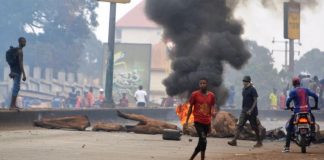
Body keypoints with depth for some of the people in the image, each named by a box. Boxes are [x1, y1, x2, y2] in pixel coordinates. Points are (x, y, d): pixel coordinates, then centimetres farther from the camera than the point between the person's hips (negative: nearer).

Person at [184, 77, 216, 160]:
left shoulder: (211, 95, 5)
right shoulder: (195, 94, -4)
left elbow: (212, 107, 12)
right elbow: (190, 108, 2)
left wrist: (213, 112, -13)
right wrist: (186, 121, 1)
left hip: (207, 122, 4)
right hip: (198, 121, -4)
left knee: (201, 142, 10)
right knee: (203, 141, -17)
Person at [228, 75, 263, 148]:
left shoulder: (252, 90, -12)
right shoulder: (244, 89, 13)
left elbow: (255, 100, -14)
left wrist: (251, 110, -21)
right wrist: (243, 108, 17)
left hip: (251, 112, -7)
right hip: (244, 111, 7)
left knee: (254, 127, 1)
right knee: (239, 125, -2)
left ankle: (259, 142, 13)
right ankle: (234, 141, -7)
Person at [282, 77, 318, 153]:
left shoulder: (293, 92, -1)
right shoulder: (306, 90, 10)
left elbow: (288, 100, -12)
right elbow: (315, 96, 6)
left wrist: (288, 106, 9)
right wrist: (316, 105, 20)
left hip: (297, 111, -3)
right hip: (307, 111, 3)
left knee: (289, 128, 6)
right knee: (312, 119, 38)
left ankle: (287, 147, -4)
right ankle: (313, 133, 18)